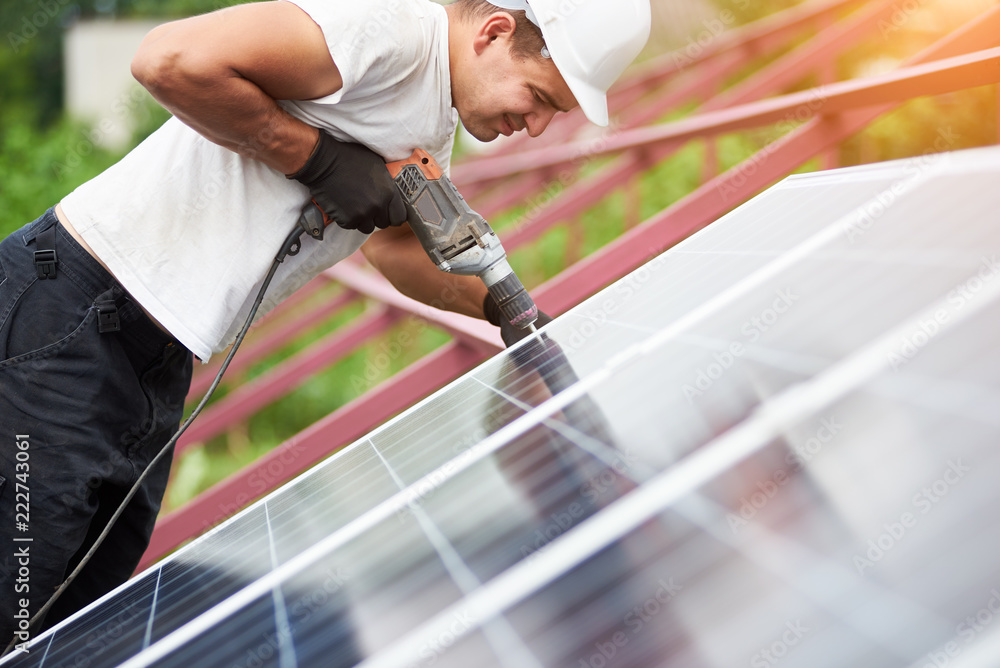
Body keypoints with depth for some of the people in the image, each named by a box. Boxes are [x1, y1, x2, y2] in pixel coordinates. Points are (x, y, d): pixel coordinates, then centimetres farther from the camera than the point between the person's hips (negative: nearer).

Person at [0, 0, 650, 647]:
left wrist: (503, 308, 13)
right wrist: (319, 158, -19)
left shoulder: (436, 130, 13)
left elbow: (394, 243, 26)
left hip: (157, 365, 9)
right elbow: (171, 59, -27)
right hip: (67, 315, -9)